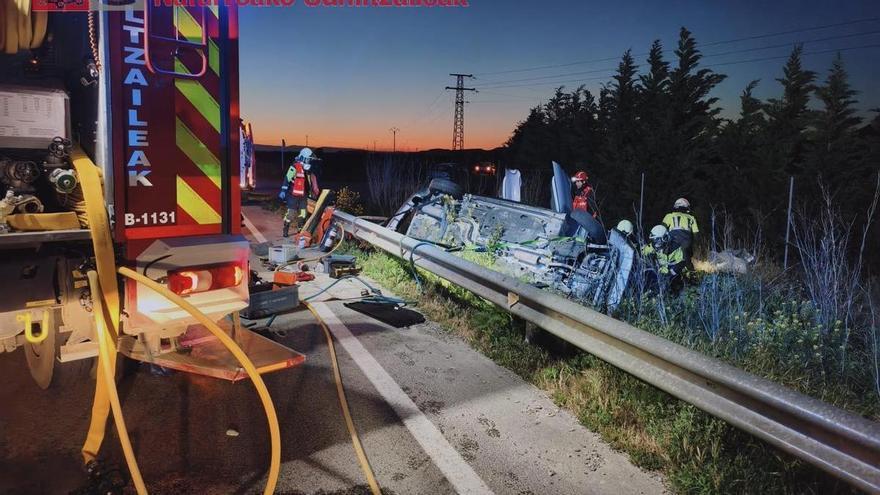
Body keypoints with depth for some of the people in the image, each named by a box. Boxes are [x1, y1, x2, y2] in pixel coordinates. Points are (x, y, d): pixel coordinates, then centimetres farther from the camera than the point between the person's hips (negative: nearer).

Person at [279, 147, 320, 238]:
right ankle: (285, 230, 6)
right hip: (293, 195, -7)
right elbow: (287, 179, -17)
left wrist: (311, 192, 28)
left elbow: (310, 182, 25)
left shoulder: (307, 170, 12)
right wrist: (283, 191, -21)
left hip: (303, 196, 7)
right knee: (291, 213, -6)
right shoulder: (295, 167, -13)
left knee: (303, 214, 9)